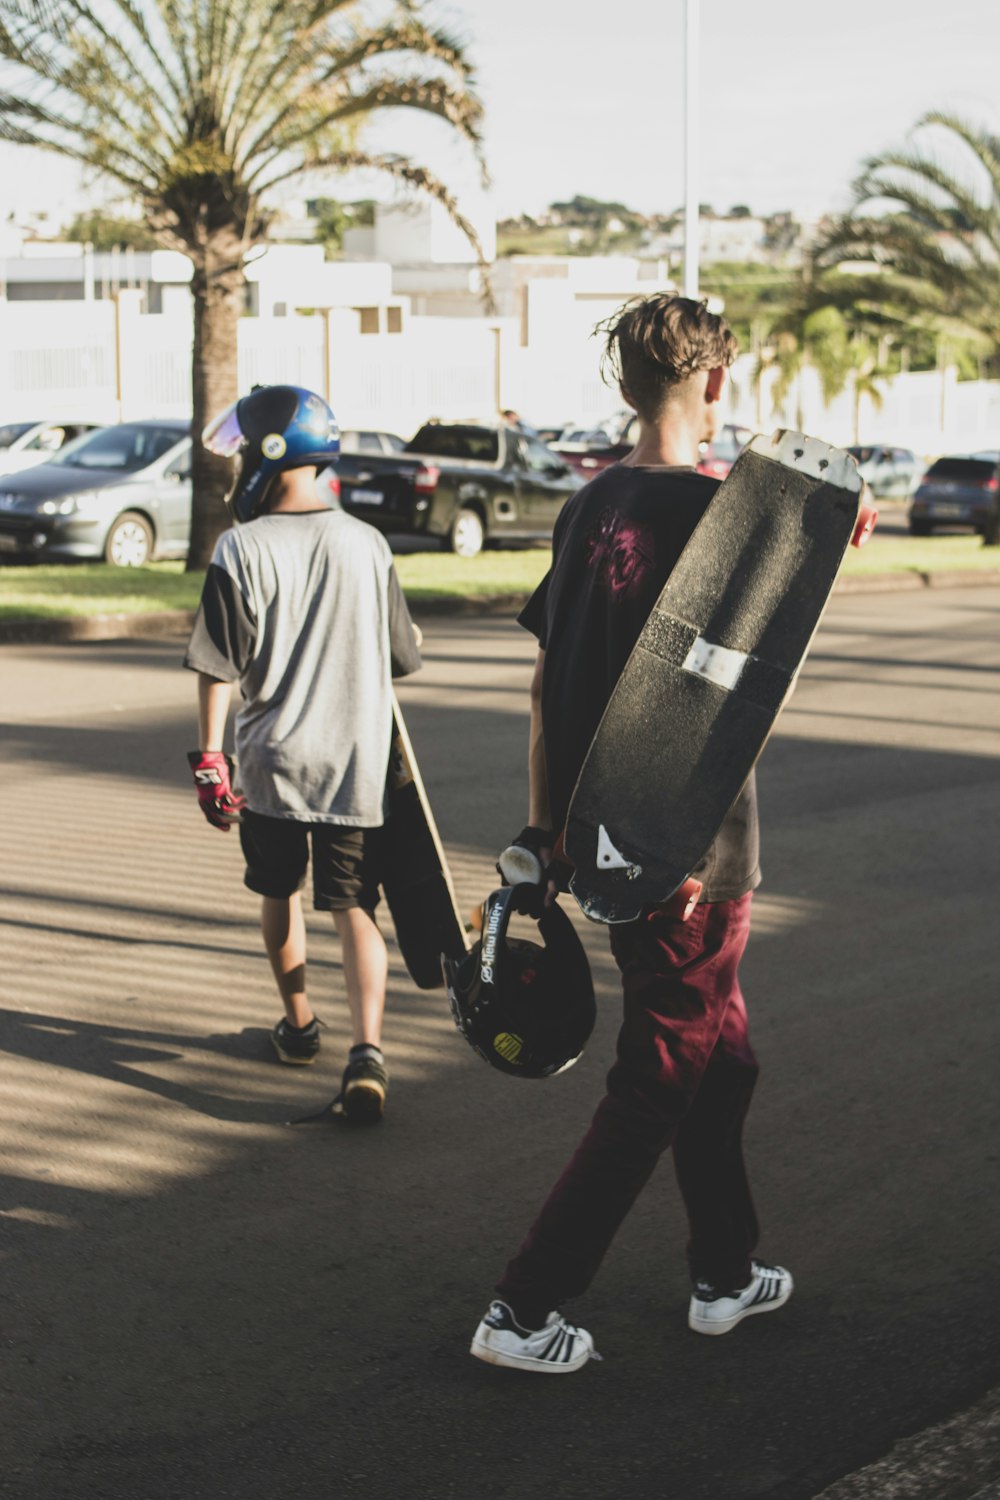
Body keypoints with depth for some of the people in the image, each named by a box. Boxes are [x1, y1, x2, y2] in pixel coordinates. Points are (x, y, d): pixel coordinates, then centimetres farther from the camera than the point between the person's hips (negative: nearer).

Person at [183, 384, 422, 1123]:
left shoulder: (243, 549, -11)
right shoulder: (368, 544, -1)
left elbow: (218, 668, -11)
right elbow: (404, 658, 7)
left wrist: (210, 758, -2)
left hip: (273, 763, -1)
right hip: (358, 763, 1)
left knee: (280, 895, 20)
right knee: (355, 909, 3)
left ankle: (299, 1025, 36)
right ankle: (367, 1049, -14)